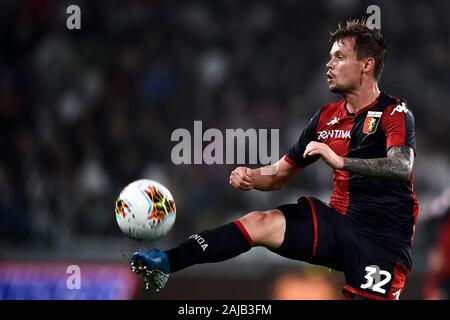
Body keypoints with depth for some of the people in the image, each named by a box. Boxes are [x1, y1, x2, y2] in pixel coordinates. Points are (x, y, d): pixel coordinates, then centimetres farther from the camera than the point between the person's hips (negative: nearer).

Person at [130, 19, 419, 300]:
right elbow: (280, 174, 19)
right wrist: (251, 177, -4)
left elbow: (401, 166, -28)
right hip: (338, 220, 5)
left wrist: (339, 161, -38)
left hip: (384, 237, -5)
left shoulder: (395, 114, -8)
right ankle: (165, 263, -20)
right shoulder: (326, 117, 13)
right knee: (258, 223, -13)